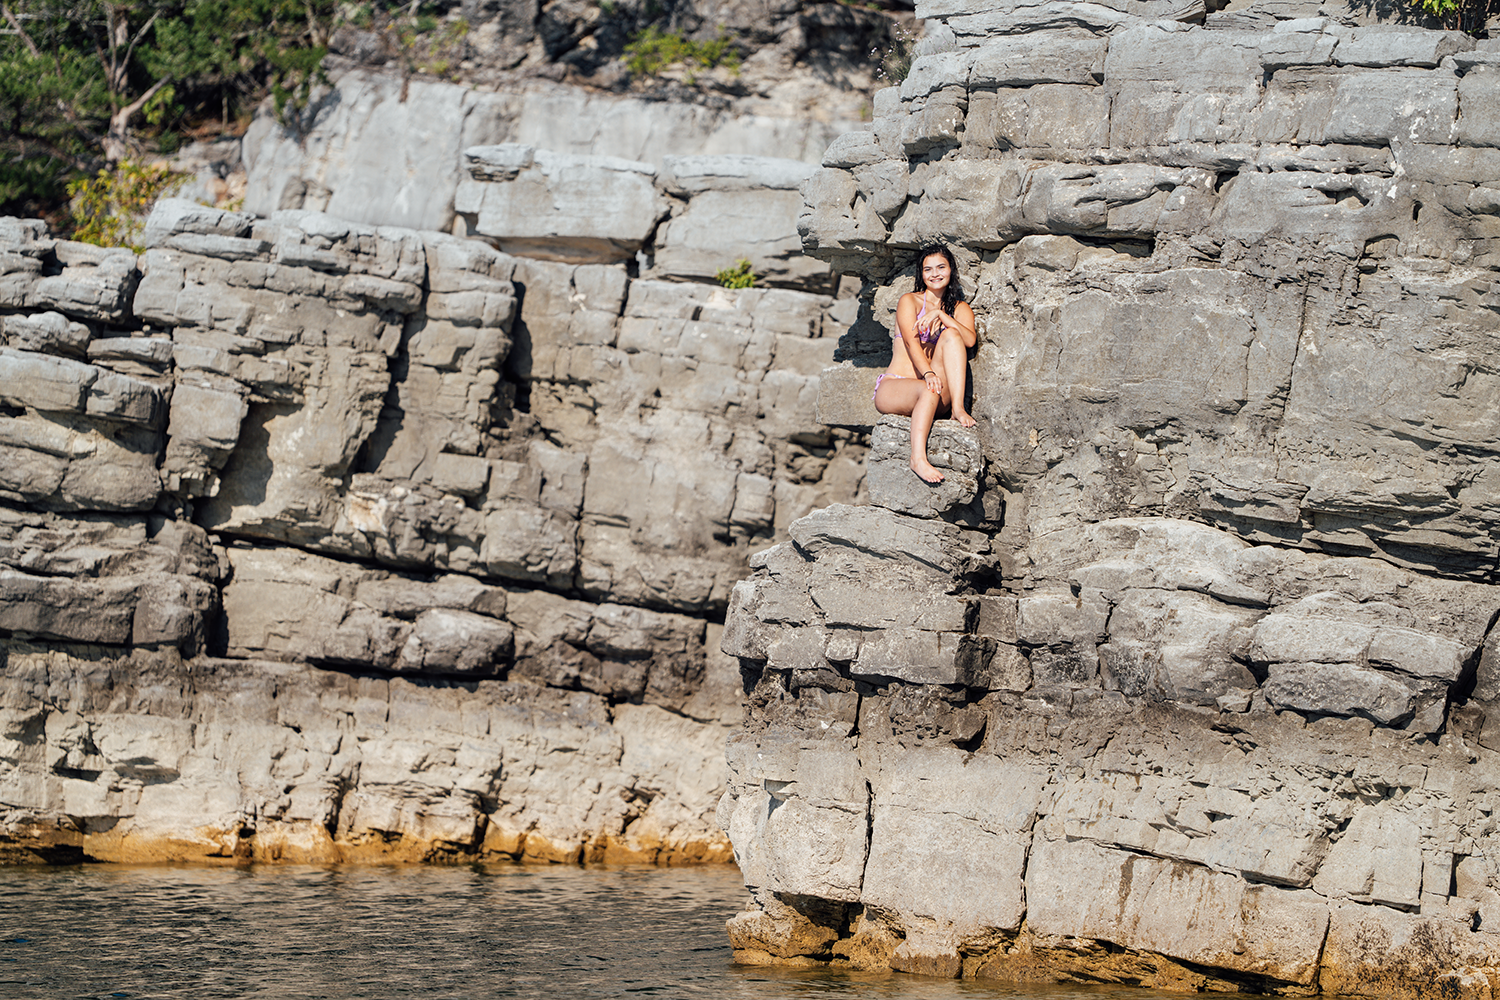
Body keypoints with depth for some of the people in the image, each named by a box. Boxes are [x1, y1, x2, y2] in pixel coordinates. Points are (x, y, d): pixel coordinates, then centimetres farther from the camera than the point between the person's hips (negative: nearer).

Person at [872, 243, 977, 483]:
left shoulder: (960, 309, 17)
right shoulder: (909, 301, 6)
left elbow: (970, 339, -5)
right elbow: (911, 343, -12)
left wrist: (940, 314, -16)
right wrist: (928, 373, -30)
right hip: (892, 387, -3)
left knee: (951, 335, -19)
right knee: (929, 391, -38)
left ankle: (958, 408, -32)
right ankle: (918, 458, -51)